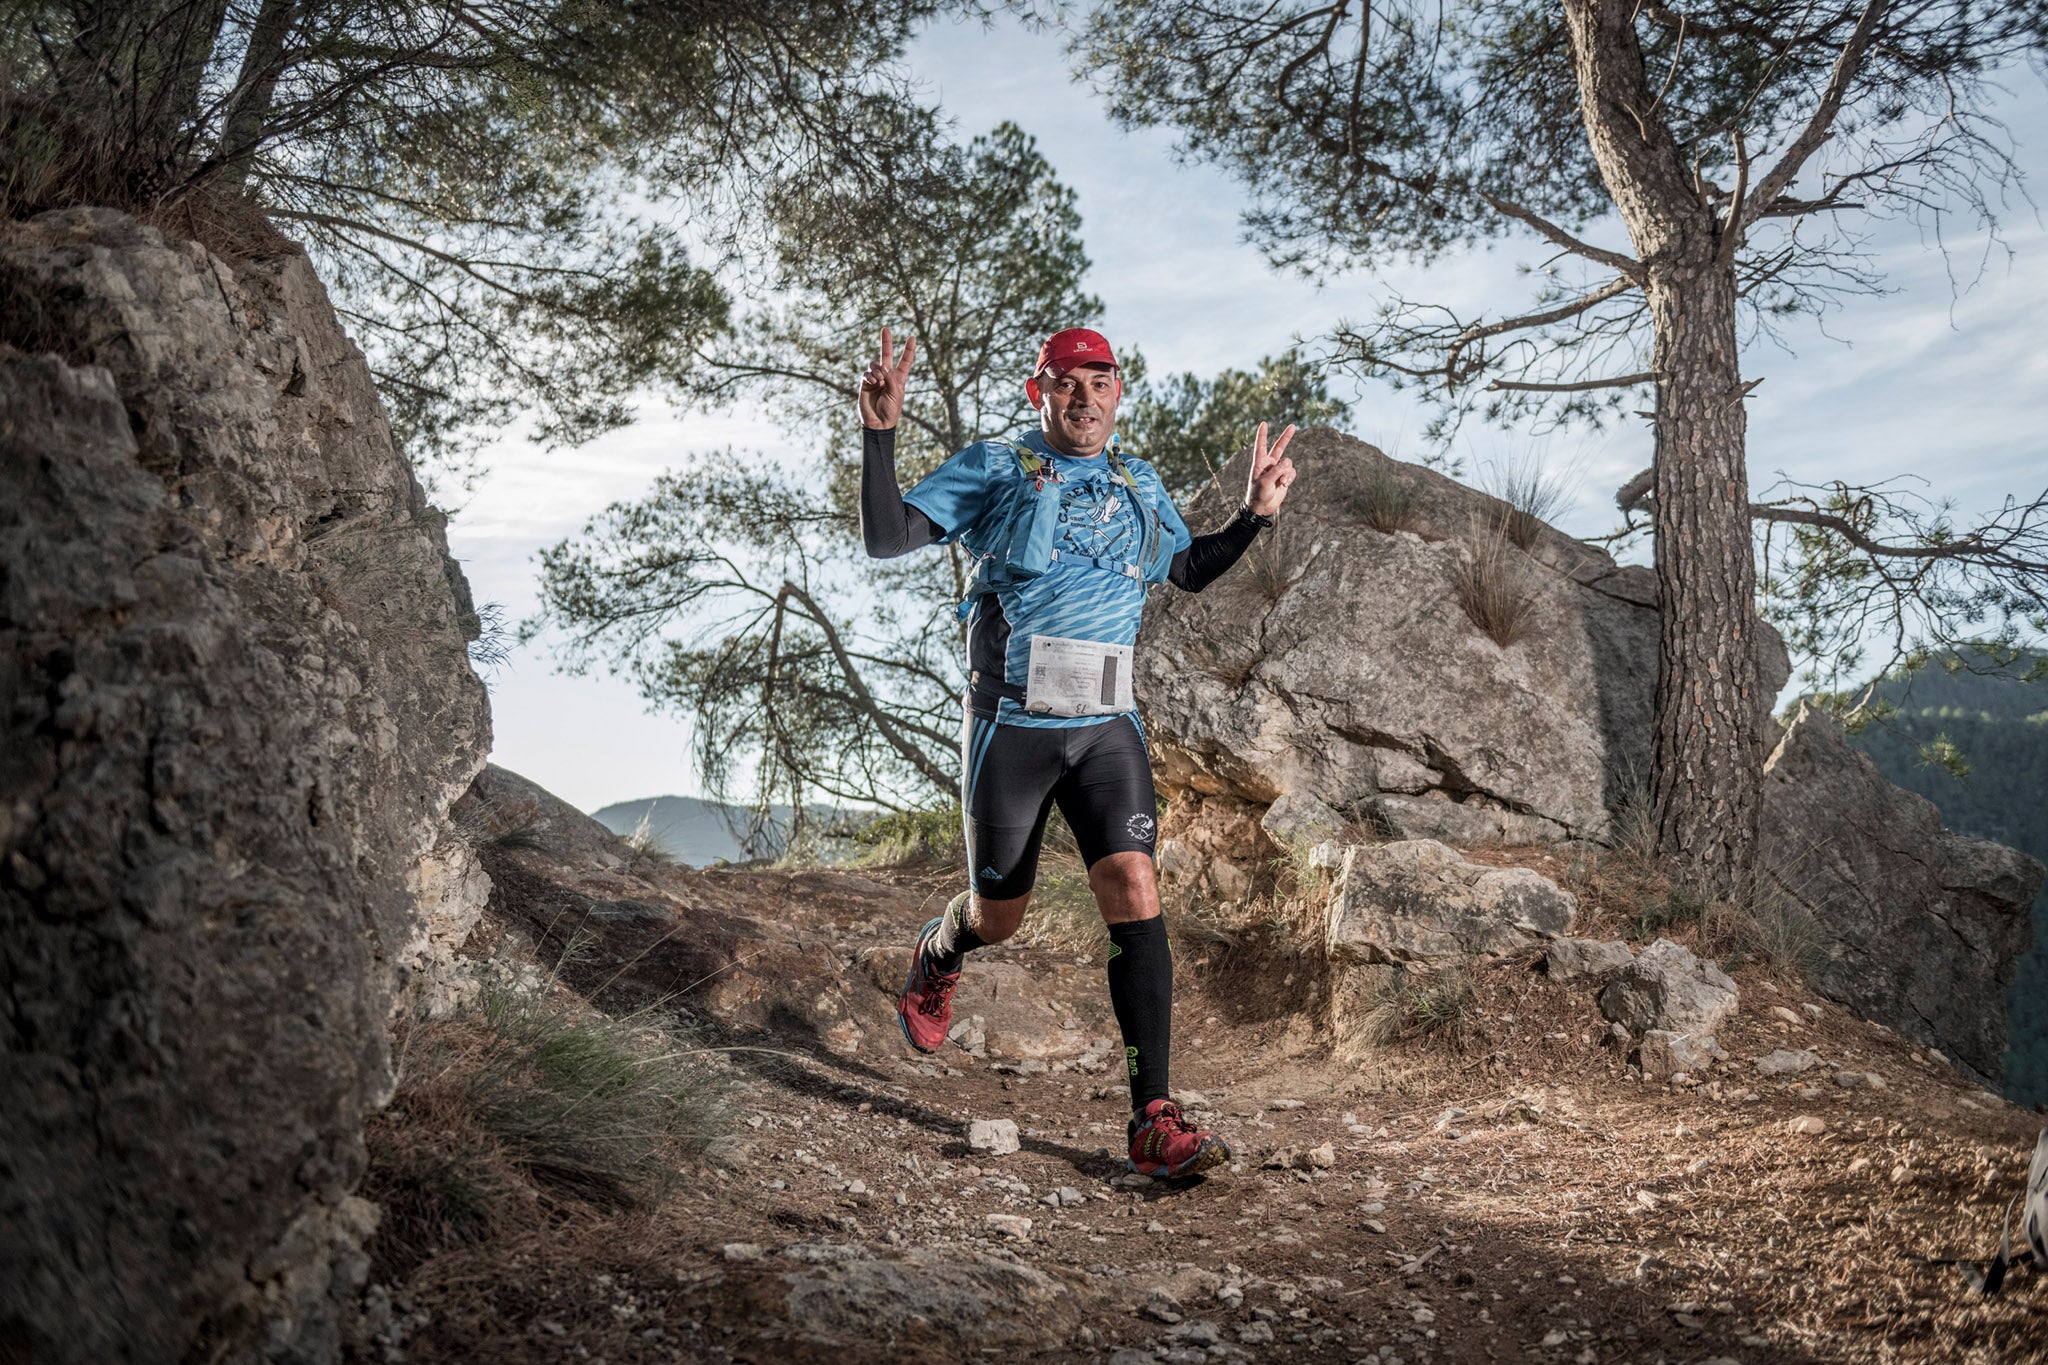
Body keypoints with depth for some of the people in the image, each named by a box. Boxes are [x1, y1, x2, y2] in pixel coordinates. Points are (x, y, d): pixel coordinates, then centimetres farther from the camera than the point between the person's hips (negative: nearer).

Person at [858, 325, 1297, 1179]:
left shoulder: (1138, 483, 14)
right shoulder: (993, 469, 2)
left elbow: (1187, 571, 30)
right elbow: (885, 538, -5)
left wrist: (1256, 514, 15)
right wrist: (880, 432, -18)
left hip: (1107, 728, 3)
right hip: (1010, 724, -2)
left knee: (1134, 894, -16)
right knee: (1000, 917, 10)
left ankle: (1154, 1120, -12)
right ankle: (937, 955, 49)